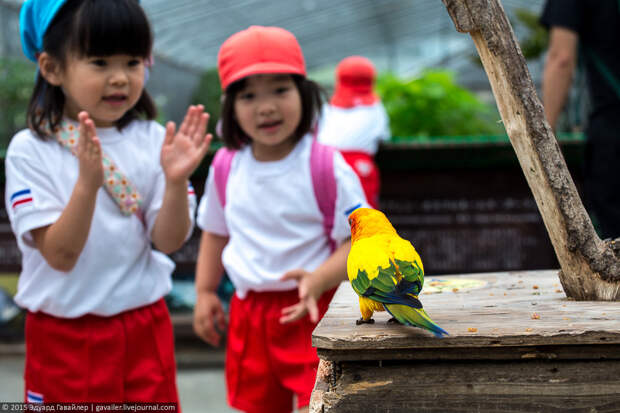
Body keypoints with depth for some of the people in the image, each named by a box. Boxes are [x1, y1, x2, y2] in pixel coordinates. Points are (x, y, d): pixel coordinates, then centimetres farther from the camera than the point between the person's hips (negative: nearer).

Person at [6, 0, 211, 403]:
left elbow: (168, 241, -8)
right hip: (65, 339, -2)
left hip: (145, 328, 2)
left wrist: (176, 181, -25)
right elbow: (60, 256, -18)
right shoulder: (30, 150, -12)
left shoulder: (152, 141, -5)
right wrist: (87, 182, -32)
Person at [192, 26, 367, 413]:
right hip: (249, 314, 5)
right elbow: (216, 233, 17)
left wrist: (318, 281, -28)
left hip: (315, 313, -5)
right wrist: (205, 292, 13)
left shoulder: (326, 167, -14)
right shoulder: (226, 167, 1)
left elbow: (358, 242, -13)